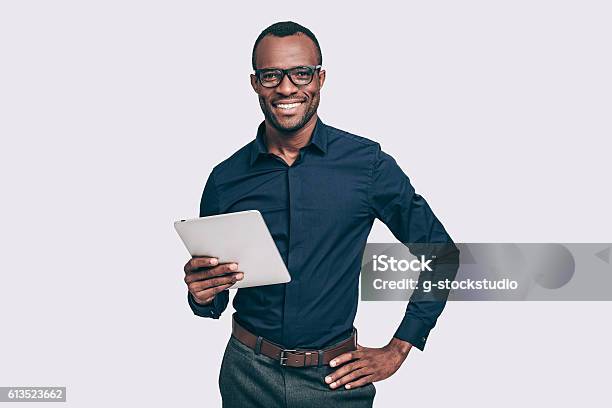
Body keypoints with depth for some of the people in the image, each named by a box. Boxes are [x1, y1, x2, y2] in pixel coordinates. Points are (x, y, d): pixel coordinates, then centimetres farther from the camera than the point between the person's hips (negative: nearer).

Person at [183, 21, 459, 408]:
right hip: (248, 374, 2)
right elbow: (214, 301, 8)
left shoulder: (367, 163, -8)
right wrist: (202, 296, -15)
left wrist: (397, 350, -1)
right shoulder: (225, 178, -2)